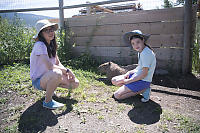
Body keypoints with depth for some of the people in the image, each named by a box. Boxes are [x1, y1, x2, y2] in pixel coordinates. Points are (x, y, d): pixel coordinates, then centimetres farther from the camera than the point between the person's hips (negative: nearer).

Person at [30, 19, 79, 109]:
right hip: (38, 81, -8)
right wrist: (67, 70, -17)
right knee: (57, 73, -40)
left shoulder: (51, 45, 5)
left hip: (49, 78, 8)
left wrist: (68, 73, -10)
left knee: (75, 83, -5)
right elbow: (49, 66, -29)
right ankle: (47, 101, -15)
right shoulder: (39, 45, -21)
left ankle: (50, 88, 18)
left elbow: (58, 63, 7)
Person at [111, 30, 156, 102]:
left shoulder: (146, 53, -23)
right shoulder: (141, 51, 6)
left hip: (143, 81, -10)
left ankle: (142, 90, -5)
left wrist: (129, 81, -15)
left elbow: (144, 74, -23)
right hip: (136, 76, 10)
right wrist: (130, 72, 1)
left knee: (117, 95, -12)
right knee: (114, 80, 11)